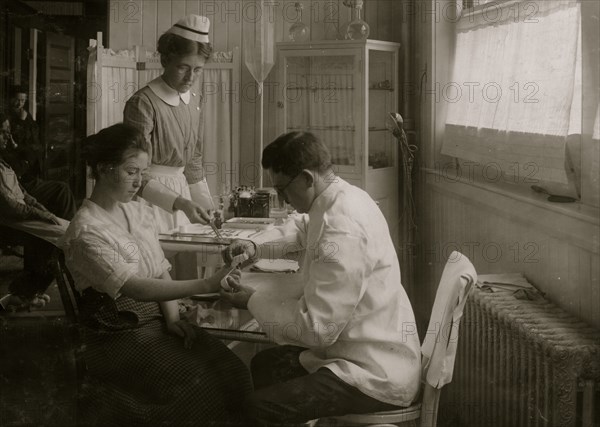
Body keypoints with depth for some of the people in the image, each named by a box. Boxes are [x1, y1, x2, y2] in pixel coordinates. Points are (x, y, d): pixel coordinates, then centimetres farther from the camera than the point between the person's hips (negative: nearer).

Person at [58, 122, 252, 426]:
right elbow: (136, 287, -25)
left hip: (157, 321, 6)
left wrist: (172, 318, -8)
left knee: (230, 369, -15)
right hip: (117, 335, -6)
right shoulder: (86, 231, -16)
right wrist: (205, 285, -32)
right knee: (196, 382, -22)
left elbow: (162, 273, 10)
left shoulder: (141, 213, 8)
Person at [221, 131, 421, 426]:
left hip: (375, 372, -10)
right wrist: (256, 249, 8)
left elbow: (317, 328, -26)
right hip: (369, 350, 10)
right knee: (264, 365, 18)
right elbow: (301, 233, 26)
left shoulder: (341, 232, -27)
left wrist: (253, 301, -13)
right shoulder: (342, 197, 3)